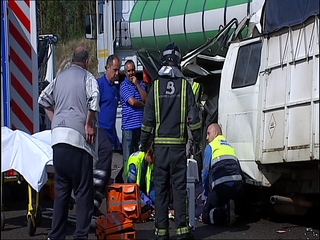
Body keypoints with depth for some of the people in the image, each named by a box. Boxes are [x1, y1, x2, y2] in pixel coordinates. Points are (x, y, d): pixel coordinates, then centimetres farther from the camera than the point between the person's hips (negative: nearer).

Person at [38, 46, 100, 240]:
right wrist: (89, 124, -9)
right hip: (78, 137, -6)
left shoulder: (60, 77, 17)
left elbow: (43, 99, 19)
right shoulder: (87, 77, 0)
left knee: (61, 189, 13)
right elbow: (94, 98, -18)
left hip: (57, 136, 6)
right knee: (83, 191, -1)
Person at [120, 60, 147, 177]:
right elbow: (132, 101, -13)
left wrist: (137, 84, -6)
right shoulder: (124, 85, -1)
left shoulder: (141, 84, 13)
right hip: (128, 126, -5)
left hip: (141, 126, 5)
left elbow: (146, 99, -1)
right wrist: (144, 104, 4)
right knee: (128, 158, -2)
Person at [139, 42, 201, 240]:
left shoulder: (156, 86, 1)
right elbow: (193, 115, -2)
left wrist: (143, 142, 11)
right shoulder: (185, 85, -2)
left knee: (161, 188, 4)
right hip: (179, 144, -1)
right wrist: (197, 138, 9)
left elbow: (148, 118, 3)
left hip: (160, 144, 1)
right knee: (180, 187, 2)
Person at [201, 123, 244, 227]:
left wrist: (206, 194, 21)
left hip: (222, 186, -5)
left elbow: (205, 173, 8)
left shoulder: (210, 147, 10)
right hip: (238, 186, 5)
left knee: (206, 216, 6)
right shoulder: (230, 146, 28)